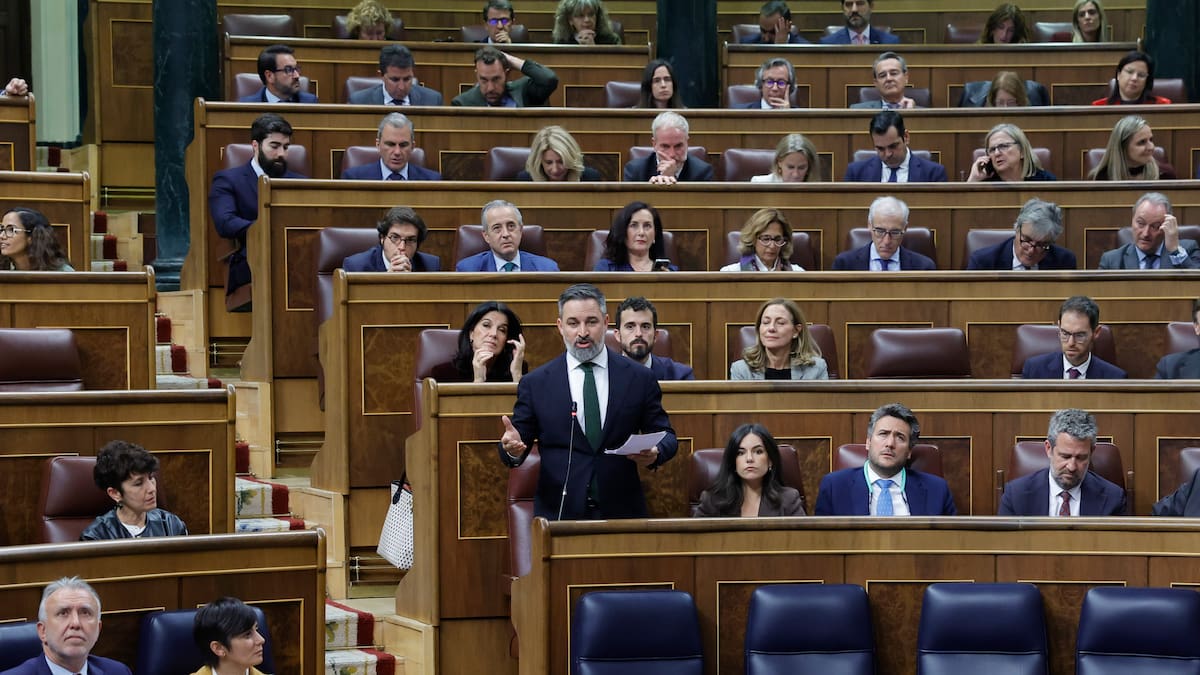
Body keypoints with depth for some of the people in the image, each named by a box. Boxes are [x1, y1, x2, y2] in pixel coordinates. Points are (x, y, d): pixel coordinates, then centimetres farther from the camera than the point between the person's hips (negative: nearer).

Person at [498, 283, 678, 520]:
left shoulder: (639, 379, 2)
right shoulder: (535, 383, 1)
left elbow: (665, 436, 6)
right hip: (558, 514, 0)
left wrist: (655, 453, -17)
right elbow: (521, 441, 1)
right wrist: (512, 449, -22)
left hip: (621, 512, 0)